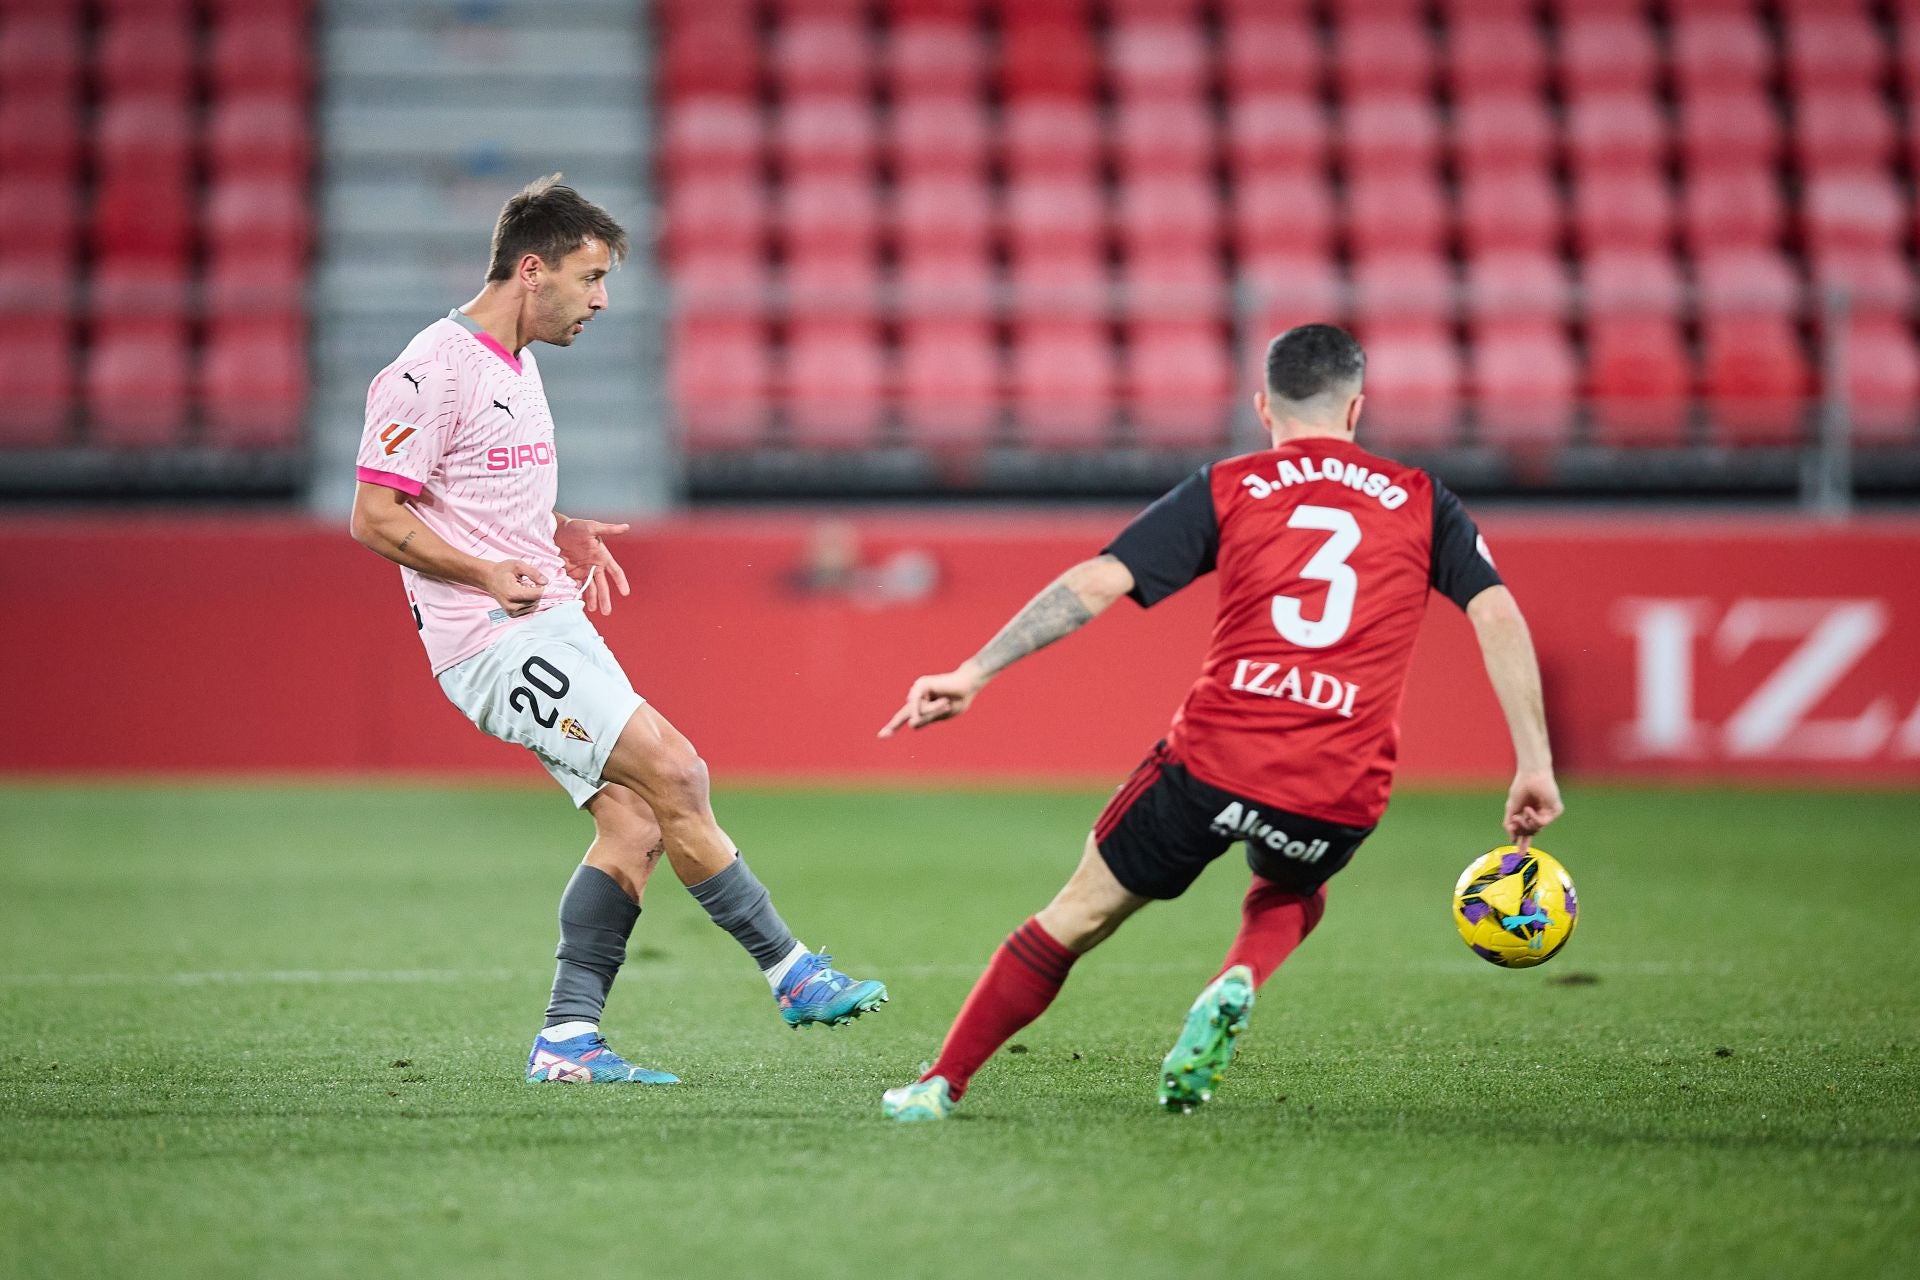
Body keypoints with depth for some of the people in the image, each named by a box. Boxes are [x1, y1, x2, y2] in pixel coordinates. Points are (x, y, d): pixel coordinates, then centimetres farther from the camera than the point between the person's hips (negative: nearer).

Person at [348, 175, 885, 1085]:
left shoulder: (517, 366, 17)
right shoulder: (434, 370, -12)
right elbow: (374, 515, -15)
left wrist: (560, 533, 14)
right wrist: (487, 573, -23)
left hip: (554, 629, 10)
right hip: (495, 640, -10)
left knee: (635, 823, -1)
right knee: (673, 771, -17)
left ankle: (568, 1037, 3)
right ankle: (791, 973, -9)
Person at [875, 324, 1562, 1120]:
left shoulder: (1227, 488, 11)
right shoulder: (1421, 502, 14)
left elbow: (1096, 583, 2)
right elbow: (1499, 617, 4)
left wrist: (972, 674, 2)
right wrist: (1535, 767, 4)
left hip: (1215, 757, -1)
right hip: (1342, 798, 1)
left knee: (1083, 911, 17)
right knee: (1289, 896, 34)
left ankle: (941, 1086, 18)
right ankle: (1237, 984, 3)